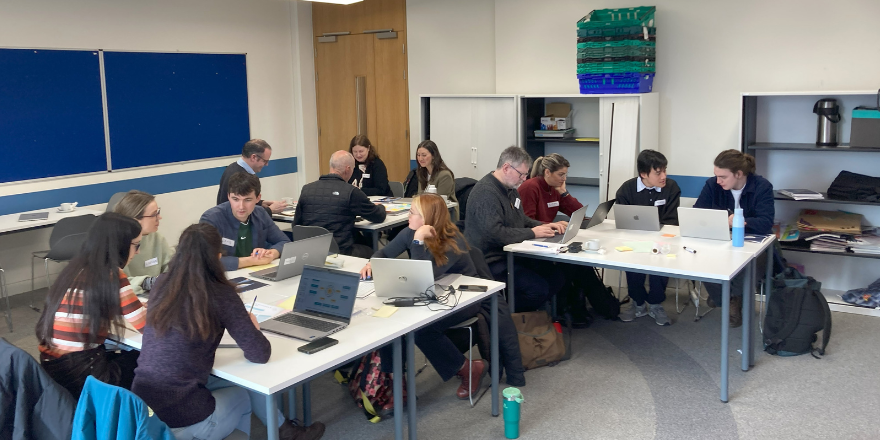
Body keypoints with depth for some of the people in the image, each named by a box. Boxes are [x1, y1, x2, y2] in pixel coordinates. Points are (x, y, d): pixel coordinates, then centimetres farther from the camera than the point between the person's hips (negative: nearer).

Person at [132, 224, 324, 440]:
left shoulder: (161, 286, 1)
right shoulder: (220, 295, -14)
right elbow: (260, 354, -9)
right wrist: (252, 326, 11)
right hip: (183, 419, -5)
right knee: (245, 391, 27)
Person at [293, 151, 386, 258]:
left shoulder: (306, 189, 3)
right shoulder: (351, 192, -10)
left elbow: (296, 224, 10)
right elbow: (379, 217, 2)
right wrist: (380, 207, 25)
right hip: (340, 252, -5)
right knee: (369, 251, 23)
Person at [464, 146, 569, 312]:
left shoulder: (510, 189, 13)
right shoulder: (486, 192, -20)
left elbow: (521, 219, 25)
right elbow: (495, 233, -30)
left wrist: (544, 226, 5)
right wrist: (532, 233, -21)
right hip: (491, 260, -10)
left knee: (557, 278, 0)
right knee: (538, 288, -22)